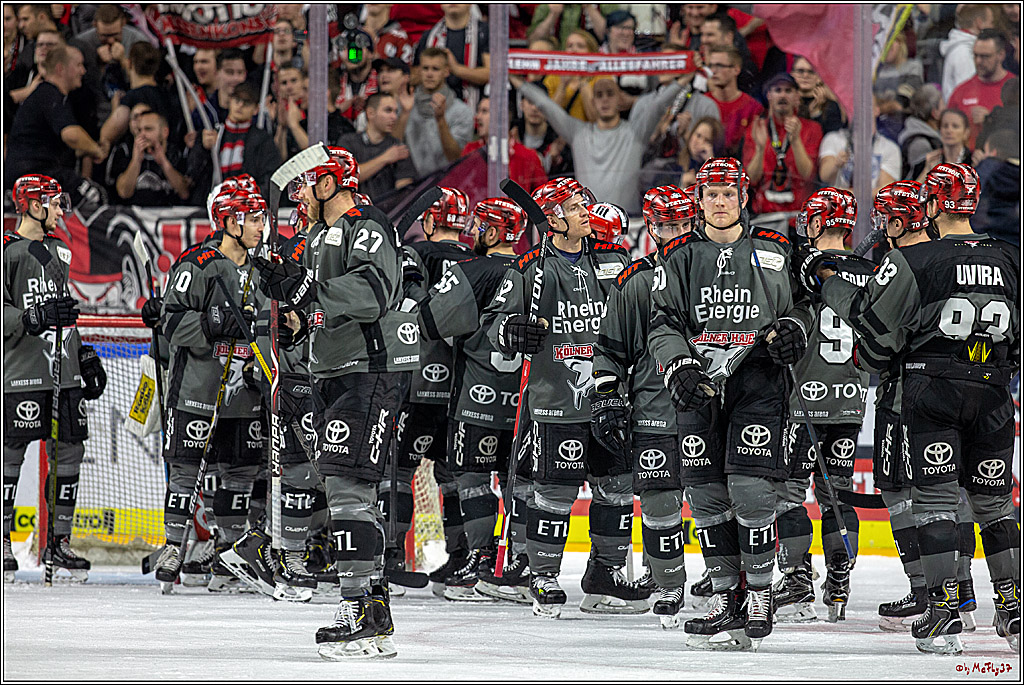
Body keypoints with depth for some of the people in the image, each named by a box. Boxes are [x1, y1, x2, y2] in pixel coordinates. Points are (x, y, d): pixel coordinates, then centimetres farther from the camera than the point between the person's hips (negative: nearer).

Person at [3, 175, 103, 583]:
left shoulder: (58, 251, 19)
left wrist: (83, 354, 25)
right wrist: (33, 319, -25)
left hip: (63, 369, 7)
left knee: (69, 451, 4)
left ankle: (58, 541, 12)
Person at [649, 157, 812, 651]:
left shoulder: (774, 252, 10)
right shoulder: (680, 257, 11)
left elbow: (801, 304, 18)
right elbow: (664, 322, 8)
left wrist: (793, 328, -4)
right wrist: (677, 364, -9)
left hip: (759, 379, -2)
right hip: (699, 384, 2)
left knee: (751, 488, -12)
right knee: (706, 492, 0)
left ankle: (759, 595, -4)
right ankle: (726, 595, 8)